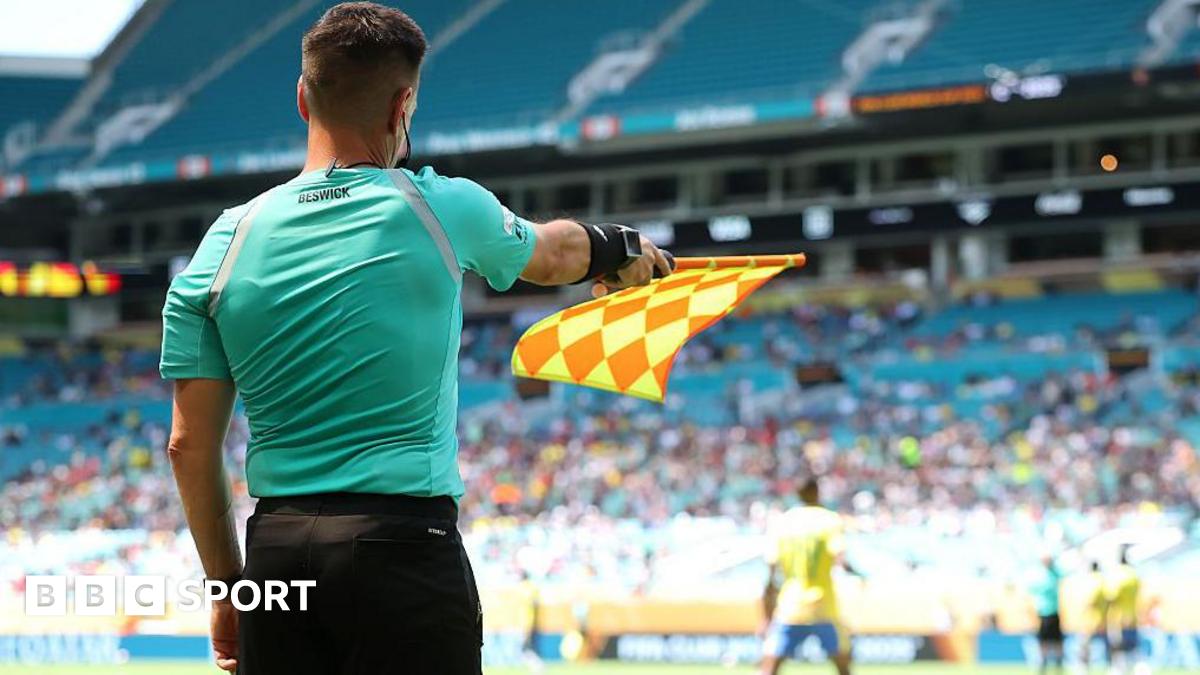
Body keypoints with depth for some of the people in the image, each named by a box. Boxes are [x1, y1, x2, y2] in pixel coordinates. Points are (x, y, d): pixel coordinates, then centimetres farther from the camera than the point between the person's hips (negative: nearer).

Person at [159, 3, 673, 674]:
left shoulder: (226, 240, 5)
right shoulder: (444, 209, -1)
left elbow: (189, 446, 6)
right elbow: (552, 253, 22)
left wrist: (227, 586, 17)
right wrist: (622, 249, 45)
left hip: (275, 549, 4)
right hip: (403, 540, -4)